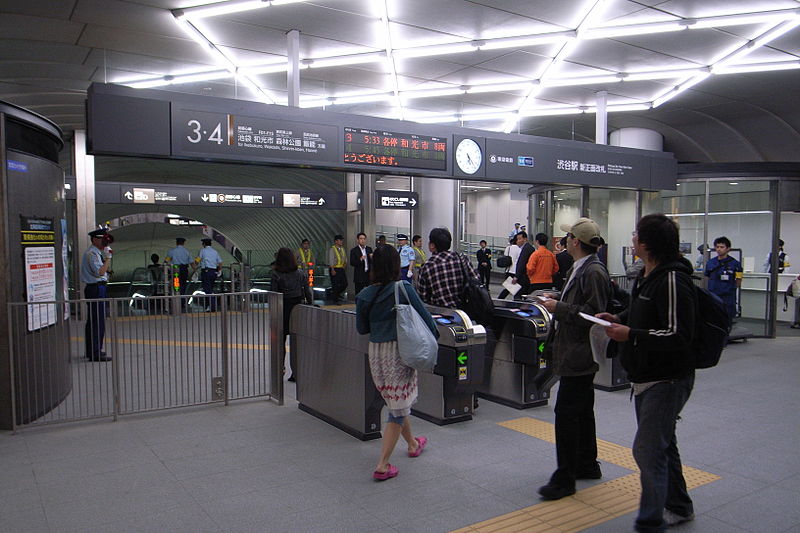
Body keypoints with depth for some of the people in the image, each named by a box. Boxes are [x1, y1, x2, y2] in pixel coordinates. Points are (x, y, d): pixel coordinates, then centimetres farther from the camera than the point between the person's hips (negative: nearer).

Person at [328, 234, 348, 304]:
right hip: (335, 269, -7)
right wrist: (332, 269, -20)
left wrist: (345, 266, 9)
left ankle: (337, 294, 28)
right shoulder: (332, 249, -8)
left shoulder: (342, 249, 14)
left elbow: (345, 259, 20)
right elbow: (330, 260, -14)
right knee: (335, 285, -2)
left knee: (344, 284, 5)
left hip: (342, 269, 7)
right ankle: (335, 301, 7)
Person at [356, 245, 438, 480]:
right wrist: (433, 335, 9)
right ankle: (382, 466, 4)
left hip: (375, 355, 5)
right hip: (399, 352, -5)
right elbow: (424, 315, -8)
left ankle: (413, 444, 44)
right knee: (398, 408, 5)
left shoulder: (364, 295, -1)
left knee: (396, 402, 23)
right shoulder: (403, 289, -13)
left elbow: (361, 328, 8)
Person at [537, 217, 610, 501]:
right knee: (582, 410, 19)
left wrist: (559, 308, -19)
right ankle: (587, 465, 33)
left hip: (580, 354, -11)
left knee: (566, 413, -6)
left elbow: (593, 314, -24)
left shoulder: (594, 272, -19)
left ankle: (564, 478, 4)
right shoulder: (578, 269, 12)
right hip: (576, 352, 11)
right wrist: (557, 300, 8)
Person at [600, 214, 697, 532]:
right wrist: (620, 318, 7)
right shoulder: (648, 276, 9)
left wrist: (630, 335, -26)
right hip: (647, 377, 11)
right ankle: (678, 507, 40)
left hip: (667, 380, -11)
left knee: (648, 449, -9)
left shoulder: (672, 280, -22)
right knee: (661, 444, 22)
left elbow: (678, 336, -27)